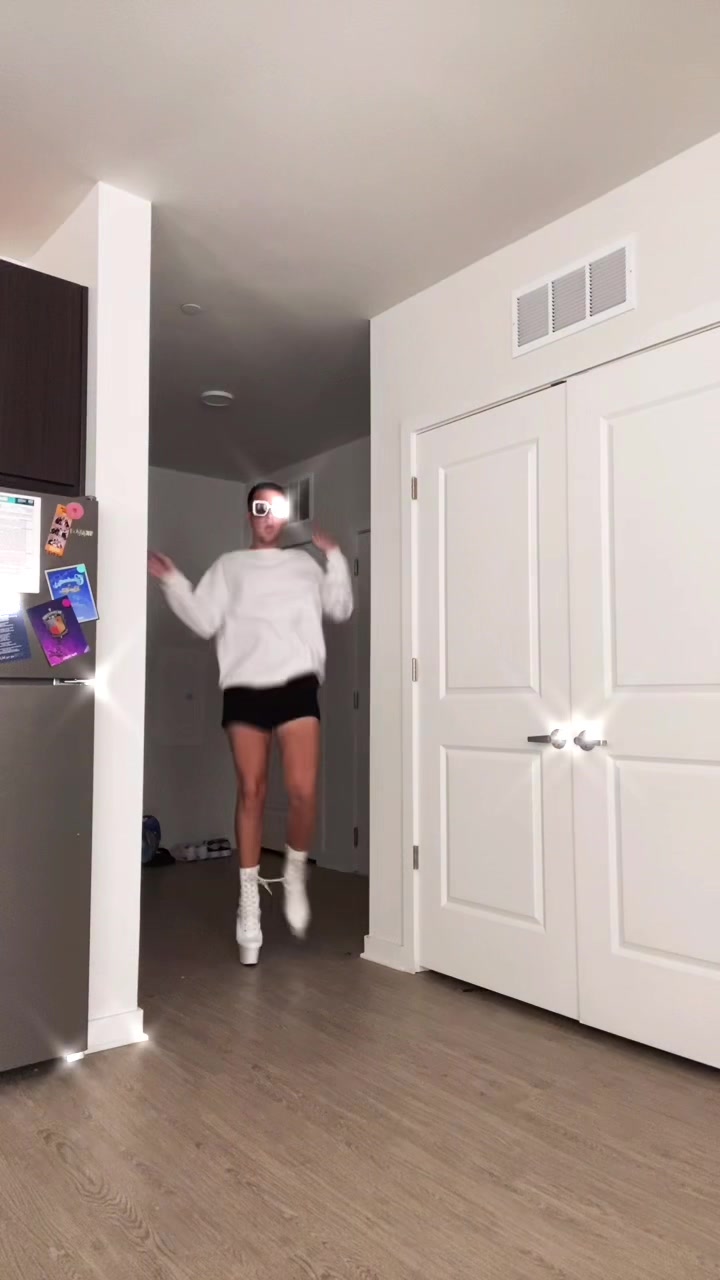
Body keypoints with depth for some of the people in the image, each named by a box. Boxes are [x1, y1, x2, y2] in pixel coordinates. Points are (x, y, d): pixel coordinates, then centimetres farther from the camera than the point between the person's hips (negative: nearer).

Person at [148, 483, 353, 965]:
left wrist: (335, 557, 2)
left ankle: (296, 873, 17)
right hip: (245, 686, 0)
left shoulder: (304, 563, 18)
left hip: (296, 684, 0)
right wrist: (172, 582, -2)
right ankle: (250, 899, 14)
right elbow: (205, 622, 7)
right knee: (251, 792, 1)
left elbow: (341, 609, 10)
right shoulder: (229, 566, 16)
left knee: (304, 791, -11)